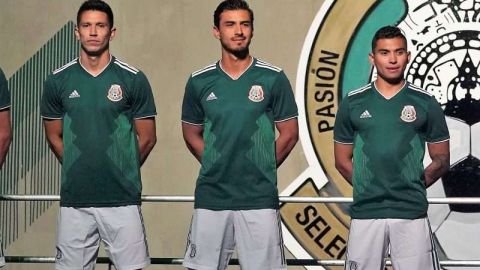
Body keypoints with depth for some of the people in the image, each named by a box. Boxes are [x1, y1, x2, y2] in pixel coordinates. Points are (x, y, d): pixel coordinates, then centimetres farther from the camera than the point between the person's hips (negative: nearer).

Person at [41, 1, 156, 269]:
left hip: (122, 199, -2)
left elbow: (147, 138, 4)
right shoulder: (58, 81, 4)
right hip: (74, 199, 2)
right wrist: (79, 171, 11)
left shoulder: (133, 79, -1)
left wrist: (122, 174, 8)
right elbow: (54, 137, 13)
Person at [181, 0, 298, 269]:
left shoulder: (273, 78, -1)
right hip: (210, 197, 2)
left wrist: (261, 170, 2)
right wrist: (216, 166, 4)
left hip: (260, 198, -2)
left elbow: (289, 134, 3)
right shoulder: (199, 81, 4)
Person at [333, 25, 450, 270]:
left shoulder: (425, 103, 4)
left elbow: (441, 160, 9)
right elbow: (342, 160, 11)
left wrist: (414, 186, 1)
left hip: (411, 213, -1)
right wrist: (368, 188, 5)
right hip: (365, 213, 1)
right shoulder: (352, 103, 6)